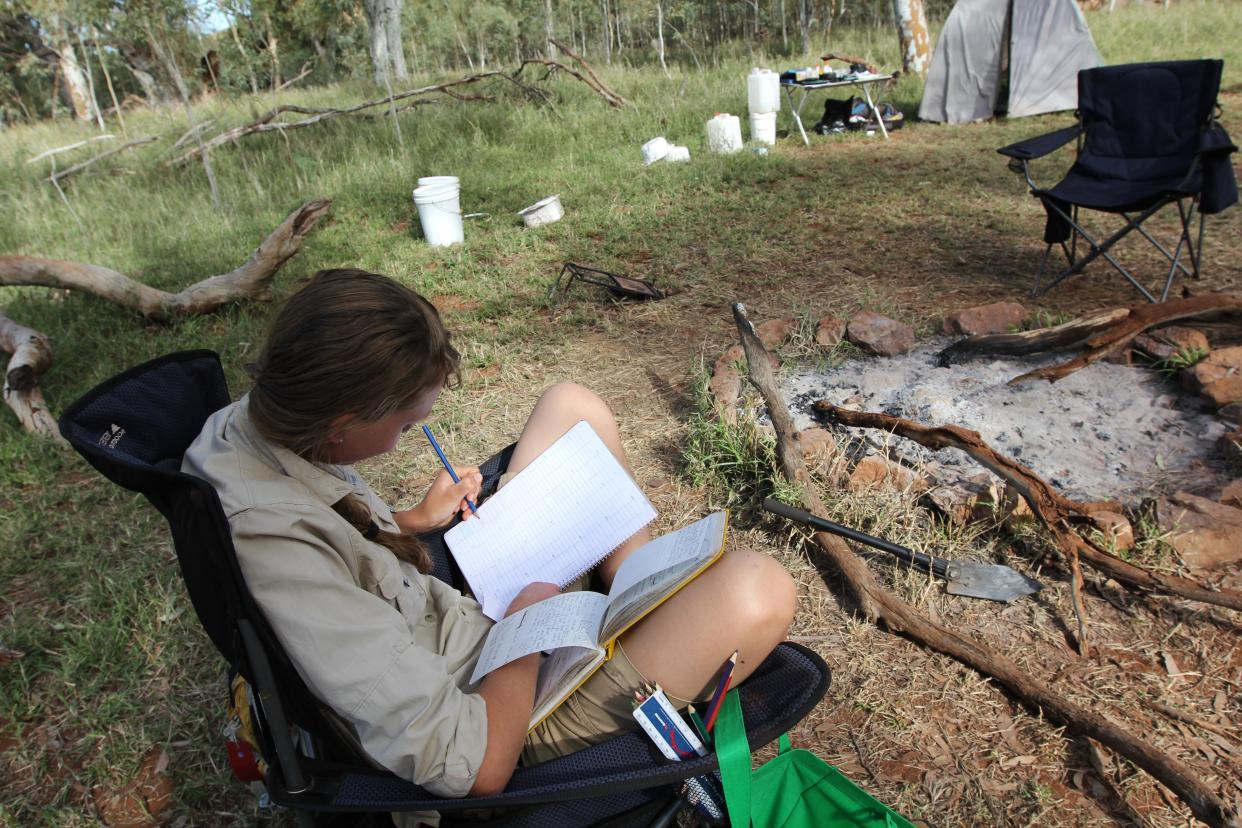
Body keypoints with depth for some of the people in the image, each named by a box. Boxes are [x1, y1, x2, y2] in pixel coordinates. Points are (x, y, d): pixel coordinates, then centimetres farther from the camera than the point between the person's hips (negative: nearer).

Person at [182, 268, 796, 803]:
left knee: (573, 405, 9)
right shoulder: (278, 546, -36)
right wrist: (528, 618, -18)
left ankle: (649, 598, 16)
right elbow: (476, 767, -33)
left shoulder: (245, 423, -8)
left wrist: (413, 520, 3)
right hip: (499, 713, -9)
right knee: (754, 589, -27)